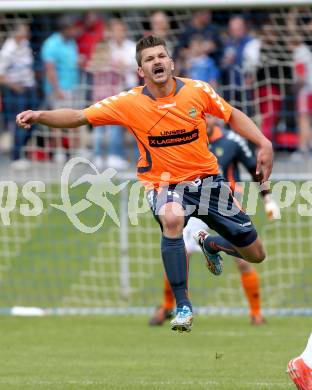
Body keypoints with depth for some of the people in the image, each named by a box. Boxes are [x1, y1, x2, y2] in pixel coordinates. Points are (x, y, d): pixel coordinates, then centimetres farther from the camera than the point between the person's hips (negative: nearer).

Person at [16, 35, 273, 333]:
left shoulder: (197, 91, -10)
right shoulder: (130, 103, -15)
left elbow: (232, 115, 6)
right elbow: (79, 117, -16)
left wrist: (264, 144, -4)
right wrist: (40, 116, -31)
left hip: (206, 178, 3)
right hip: (163, 183, -3)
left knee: (255, 254, 6)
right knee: (172, 218, -41)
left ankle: (211, 244, 43)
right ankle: (183, 307, -28)